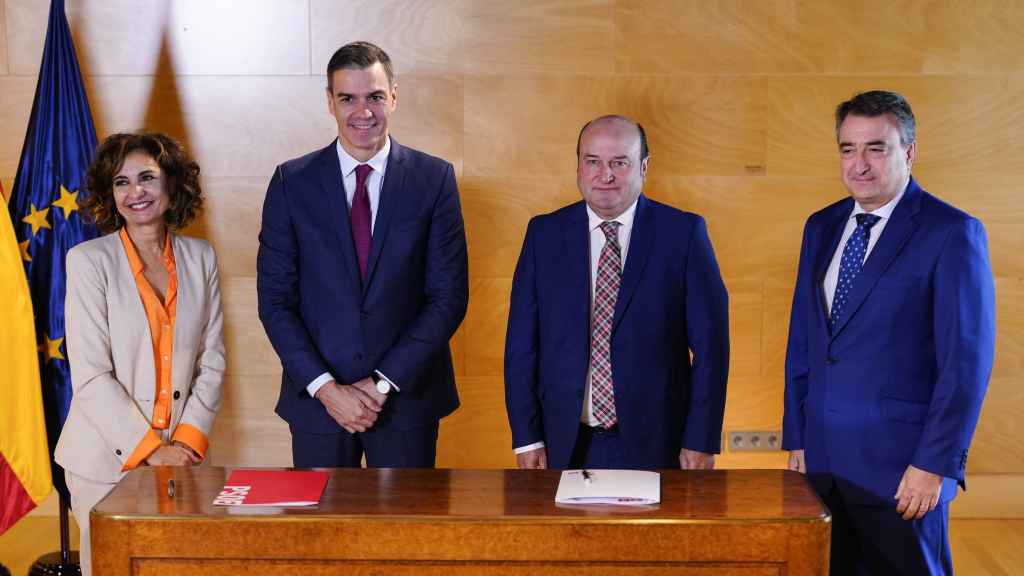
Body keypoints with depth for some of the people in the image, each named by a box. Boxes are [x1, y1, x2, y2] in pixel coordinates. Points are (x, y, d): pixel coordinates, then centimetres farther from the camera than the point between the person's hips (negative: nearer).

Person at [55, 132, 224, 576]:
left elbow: (211, 361, 6)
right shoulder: (89, 260, -5)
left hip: (180, 456, 3)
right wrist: (149, 450, -13)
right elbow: (90, 376, -10)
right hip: (107, 460, -3)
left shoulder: (200, 258, 7)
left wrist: (188, 439, -6)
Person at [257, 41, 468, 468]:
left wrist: (384, 382, -10)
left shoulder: (435, 179, -1)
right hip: (317, 399, 0)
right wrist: (325, 387, -11)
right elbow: (275, 299, -1)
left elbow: (449, 296, -4)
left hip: (407, 396, 0)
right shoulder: (292, 182, 0)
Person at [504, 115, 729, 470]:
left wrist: (702, 442, -6)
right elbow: (522, 342, 2)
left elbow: (709, 344, -4)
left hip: (654, 444, -1)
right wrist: (526, 437, -2)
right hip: (565, 444, 2)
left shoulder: (684, 232, -4)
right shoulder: (544, 234, 2)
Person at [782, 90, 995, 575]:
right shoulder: (822, 227, 10)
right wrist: (796, 439, 11)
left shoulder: (951, 233, -8)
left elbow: (967, 361, -12)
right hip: (821, 460, 6)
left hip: (900, 466, -5)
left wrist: (935, 465, -14)